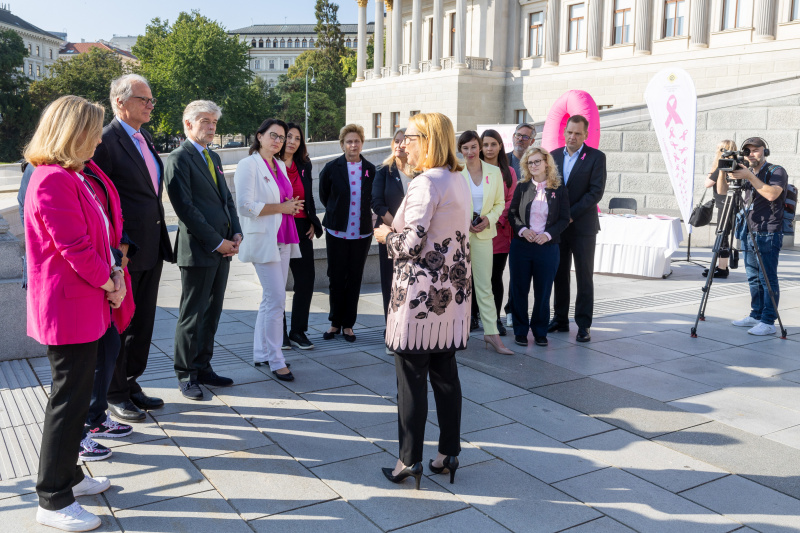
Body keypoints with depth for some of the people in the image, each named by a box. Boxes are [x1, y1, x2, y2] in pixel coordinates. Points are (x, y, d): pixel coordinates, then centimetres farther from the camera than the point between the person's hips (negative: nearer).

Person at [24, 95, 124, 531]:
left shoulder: (72, 177, 13)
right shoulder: (53, 181, -20)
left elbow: (102, 232, 16)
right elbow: (75, 249, -23)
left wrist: (113, 274, 2)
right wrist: (108, 284, -9)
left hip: (83, 305, 10)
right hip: (68, 308, -10)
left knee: (77, 393, 18)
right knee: (69, 399, -2)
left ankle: (68, 475, 33)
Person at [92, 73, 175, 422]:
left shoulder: (145, 138, 14)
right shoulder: (105, 140, -13)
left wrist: (161, 241, 15)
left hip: (151, 249, 8)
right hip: (124, 252, -8)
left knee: (142, 322, 16)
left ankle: (131, 383, 31)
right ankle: (114, 394, 20)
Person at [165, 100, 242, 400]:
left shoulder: (213, 158, 18)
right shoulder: (178, 160, -9)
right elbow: (185, 208, -15)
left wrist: (236, 234, 4)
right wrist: (216, 241, -15)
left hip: (223, 248, 8)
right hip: (198, 250, -8)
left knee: (212, 312, 13)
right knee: (193, 316, 2)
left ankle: (203, 368, 24)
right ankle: (186, 375, 14)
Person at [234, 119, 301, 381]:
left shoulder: (279, 165, 15)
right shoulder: (249, 165, -8)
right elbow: (245, 206, -17)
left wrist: (292, 205, 4)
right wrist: (282, 207, -14)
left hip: (282, 239, 8)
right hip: (263, 239, -8)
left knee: (271, 299, 12)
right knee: (276, 299, -9)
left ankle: (261, 353, 22)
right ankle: (276, 360, 0)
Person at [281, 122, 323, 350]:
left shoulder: (304, 165, 12)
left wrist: (312, 222, 9)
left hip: (301, 228, 5)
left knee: (306, 280, 2)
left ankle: (298, 332, 13)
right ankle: (279, 333, 14)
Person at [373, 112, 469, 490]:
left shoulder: (425, 183, -16)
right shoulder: (459, 181, 11)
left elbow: (411, 244, -20)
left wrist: (386, 234, 0)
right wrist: (397, 230, 16)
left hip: (421, 293, -8)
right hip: (453, 291, 8)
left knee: (411, 377, 2)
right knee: (445, 374, 13)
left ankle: (410, 460, 10)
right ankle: (449, 453, 22)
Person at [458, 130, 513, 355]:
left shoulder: (494, 172, 3)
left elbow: (500, 203, 9)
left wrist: (488, 219, -9)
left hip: (483, 233, 1)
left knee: (485, 285, 2)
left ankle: (491, 332, 5)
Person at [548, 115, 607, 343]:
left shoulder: (596, 157, -3)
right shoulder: (554, 155, 10)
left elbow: (596, 191, -10)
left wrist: (571, 215, -15)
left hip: (583, 226, -4)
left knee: (584, 277, 0)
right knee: (559, 275, 9)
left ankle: (583, 325, 6)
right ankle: (560, 319, 19)